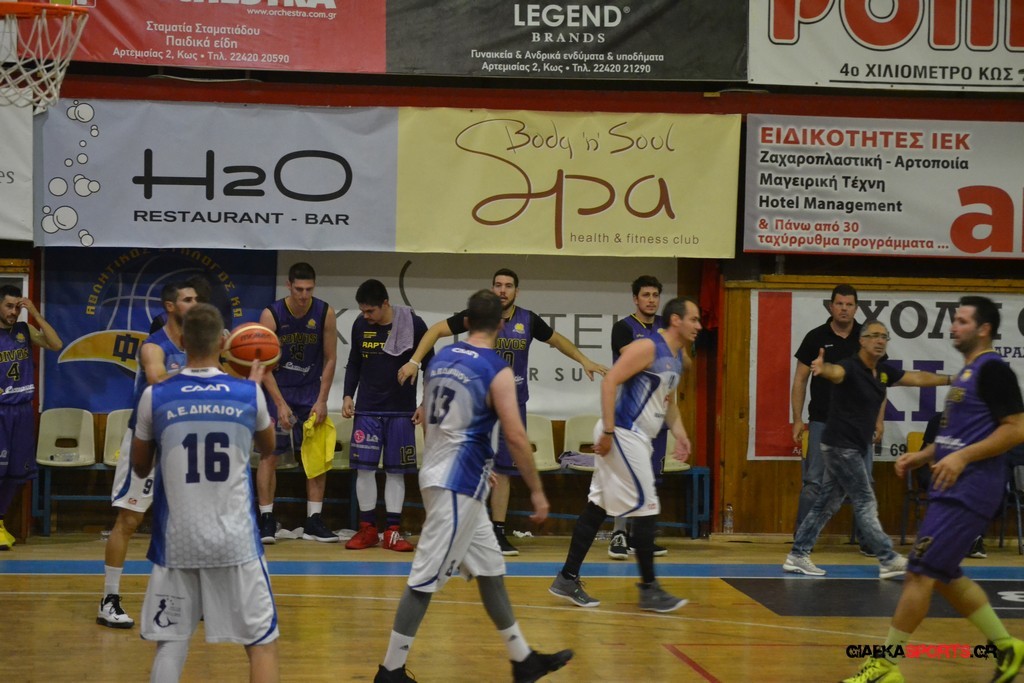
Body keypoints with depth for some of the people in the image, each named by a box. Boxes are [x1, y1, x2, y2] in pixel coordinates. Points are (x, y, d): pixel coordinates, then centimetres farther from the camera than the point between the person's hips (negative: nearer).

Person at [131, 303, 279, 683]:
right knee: (262, 643, 9)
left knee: (170, 643, 10)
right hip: (235, 541, 0)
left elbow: (141, 468, 10)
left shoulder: (155, 397, -4)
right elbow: (268, 450, 19)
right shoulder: (249, 394, -3)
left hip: (177, 541, 1)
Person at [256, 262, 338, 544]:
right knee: (269, 455, -4)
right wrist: (280, 404, -19)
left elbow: (330, 359, -2)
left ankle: (314, 521, 7)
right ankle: (266, 521, 2)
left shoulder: (325, 313, -9)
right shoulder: (271, 314, -15)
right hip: (277, 390, -2)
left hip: (311, 391, 2)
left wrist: (322, 400, -8)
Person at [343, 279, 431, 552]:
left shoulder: (414, 324, -8)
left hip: (401, 411, -2)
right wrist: (348, 395, 4)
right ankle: (367, 529, 11)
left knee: (396, 470, 2)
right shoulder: (360, 325, 1)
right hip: (367, 410, 2)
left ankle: (392, 531, 8)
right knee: (364, 468, 0)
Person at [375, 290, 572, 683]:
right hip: (459, 484, -9)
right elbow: (515, 436, -19)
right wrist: (537, 490, -10)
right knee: (427, 578, -4)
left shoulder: (441, 358, 9)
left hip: (440, 473, 9)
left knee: (490, 568, 16)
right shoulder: (497, 370, -14)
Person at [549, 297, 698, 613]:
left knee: (598, 507, 10)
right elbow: (610, 381, -21)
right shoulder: (648, 347, -15)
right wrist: (609, 431, -24)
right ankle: (649, 589, 3)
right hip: (623, 434, -10)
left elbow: (668, 402, 28)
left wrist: (680, 435, 15)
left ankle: (567, 579, 15)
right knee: (646, 507, -5)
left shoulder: (677, 359, 14)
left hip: (635, 437, 10)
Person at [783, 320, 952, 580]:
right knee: (866, 504, -4)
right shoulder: (850, 367, -17)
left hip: (852, 448, 9)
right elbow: (836, 372, -40)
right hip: (840, 445, -9)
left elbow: (918, 378, 18)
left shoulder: (884, 371, 8)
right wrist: (822, 368, -63)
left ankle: (797, 556, 16)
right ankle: (889, 561, 1)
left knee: (826, 505, 11)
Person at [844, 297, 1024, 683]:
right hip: (953, 489, 10)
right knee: (945, 575, 14)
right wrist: (922, 456, 14)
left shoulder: (993, 369, -11)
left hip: (968, 492, -10)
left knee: (920, 571, -10)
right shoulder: (967, 372, 19)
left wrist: (963, 457, -24)